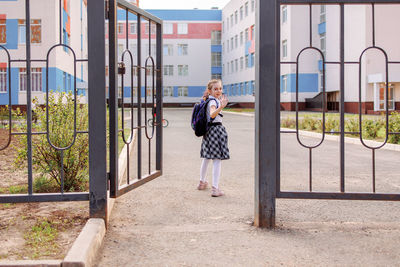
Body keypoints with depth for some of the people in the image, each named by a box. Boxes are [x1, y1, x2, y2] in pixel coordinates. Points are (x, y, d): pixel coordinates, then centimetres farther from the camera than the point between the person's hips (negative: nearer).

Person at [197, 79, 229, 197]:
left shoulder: (208, 101, 10)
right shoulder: (214, 101, -16)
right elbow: (212, 114, -35)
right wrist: (221, 107, -51)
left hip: (208, 130, 9)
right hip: (216, 129, -9)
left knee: (206, 158, 22)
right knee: (217, 160, -9)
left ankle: (202, 182, 37)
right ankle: (215, 188, -12)